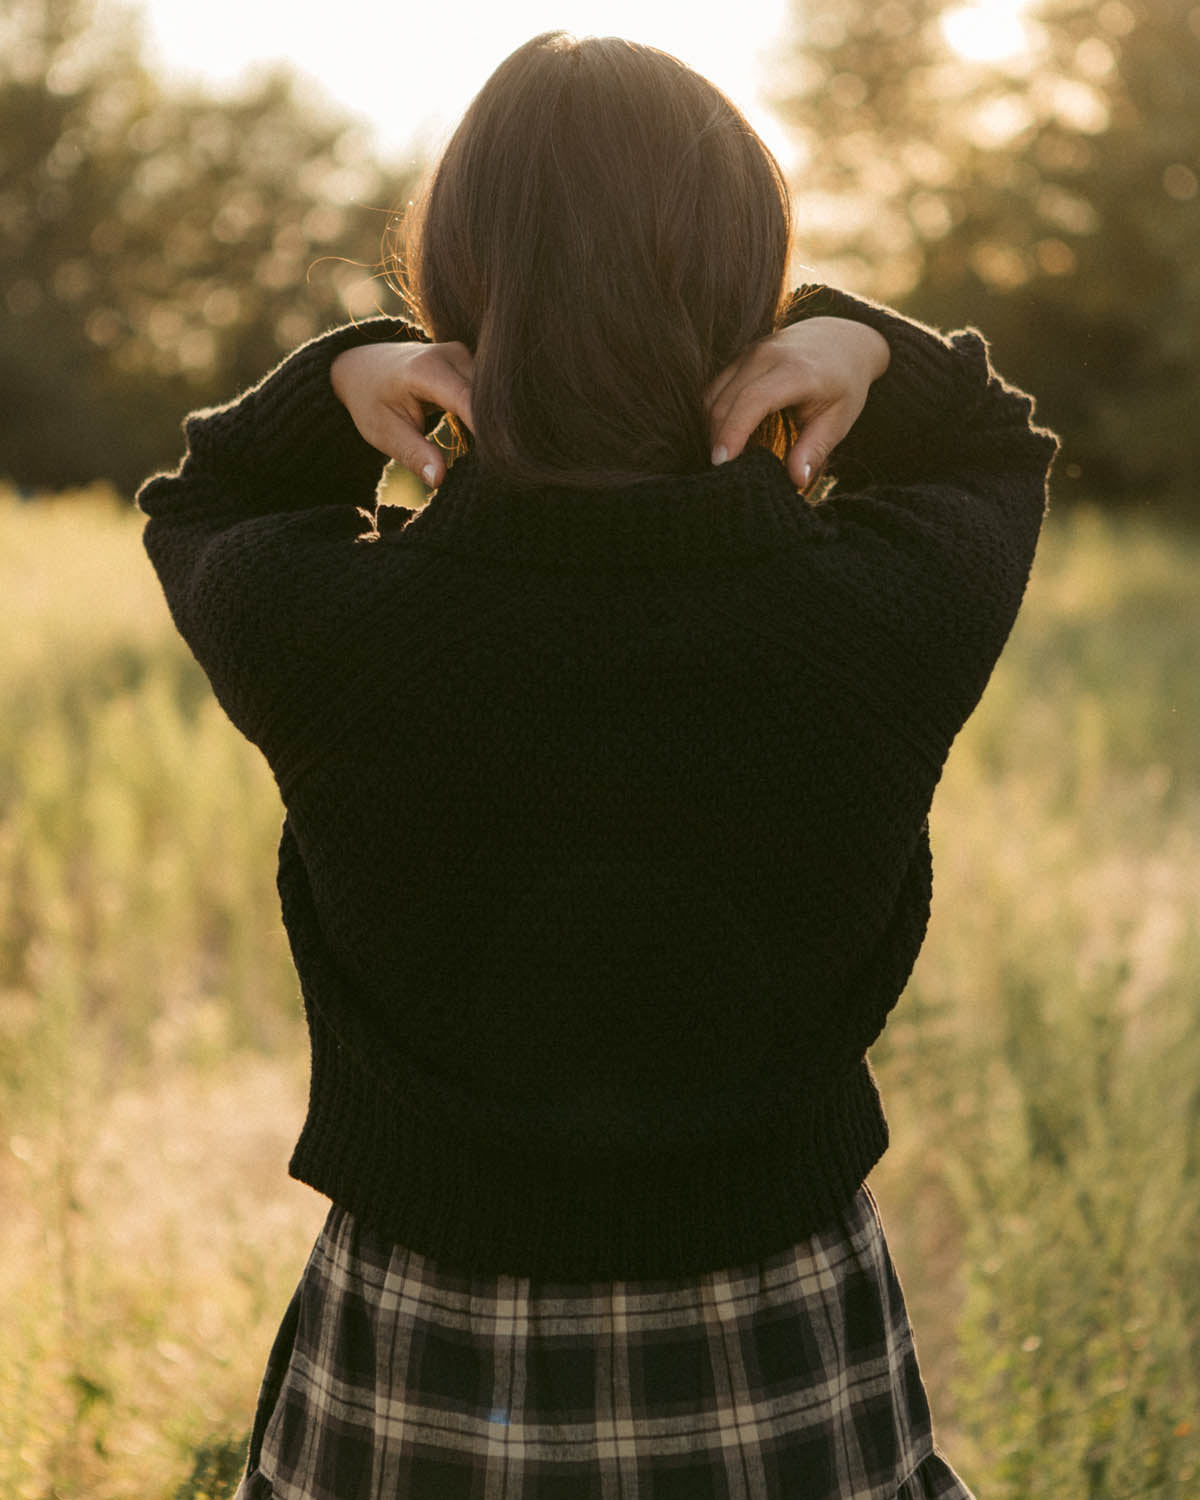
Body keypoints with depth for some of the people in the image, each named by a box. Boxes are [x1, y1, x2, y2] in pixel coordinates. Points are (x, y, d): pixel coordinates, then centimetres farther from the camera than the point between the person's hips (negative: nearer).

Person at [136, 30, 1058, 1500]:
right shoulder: (899, 616, -17)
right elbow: (991, 453, 9)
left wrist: (343, 381, -11)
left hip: (423, 1373, 0)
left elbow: (198, 508, 7)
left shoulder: (316, 629, -19)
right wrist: (868, 349, -10)